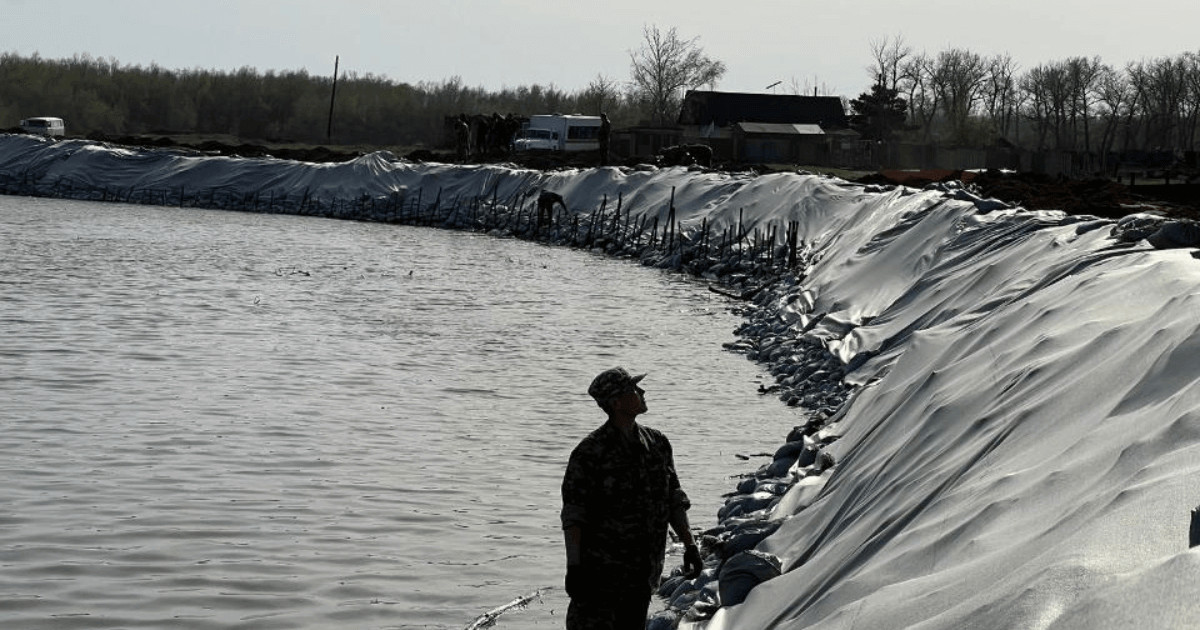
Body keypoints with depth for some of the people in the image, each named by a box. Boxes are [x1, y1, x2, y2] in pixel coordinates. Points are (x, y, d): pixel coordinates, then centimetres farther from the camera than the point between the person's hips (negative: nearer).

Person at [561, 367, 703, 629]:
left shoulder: (657, 444, 6)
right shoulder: (590, 452, -13)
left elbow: (674, 499, 12)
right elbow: (572, 514, -14)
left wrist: (689, 545, 5)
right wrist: (574, 566, -20)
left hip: (643, 571, 6)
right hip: (601, 572, -6)